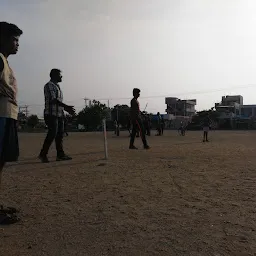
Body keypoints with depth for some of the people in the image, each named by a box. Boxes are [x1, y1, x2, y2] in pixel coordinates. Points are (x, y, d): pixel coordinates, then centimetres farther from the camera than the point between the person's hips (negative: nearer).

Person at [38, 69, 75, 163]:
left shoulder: (57, 86, 20)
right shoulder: (49, 85, -6)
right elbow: (53, 99, -18)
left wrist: (67, 109, 16)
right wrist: (66, 106, -23)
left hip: (59, 114, 9)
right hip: (51, 114, -9)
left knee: (60, 134, 6)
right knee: (52, 134, -11)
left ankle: (60, 154, 9)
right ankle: (43, 154, -1)